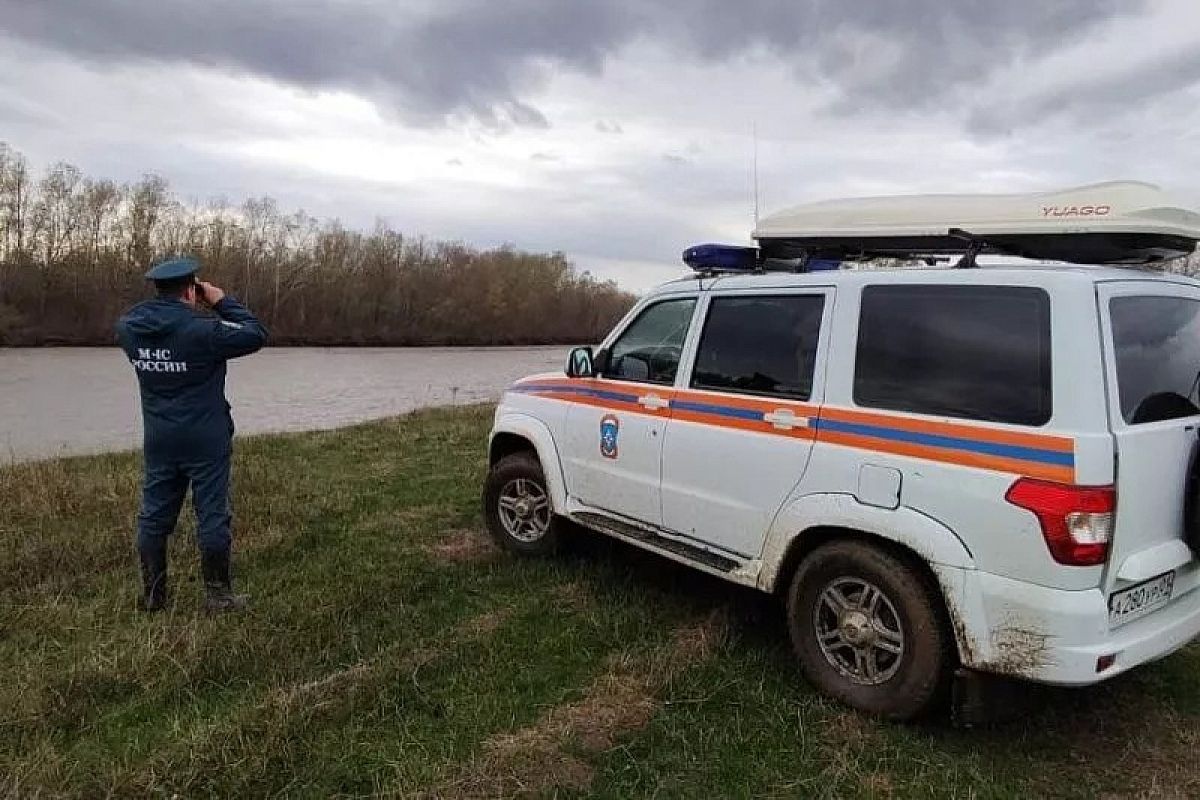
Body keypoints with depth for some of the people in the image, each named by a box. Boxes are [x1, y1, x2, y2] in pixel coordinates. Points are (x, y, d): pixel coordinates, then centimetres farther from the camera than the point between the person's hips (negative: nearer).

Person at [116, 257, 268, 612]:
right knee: (213, 516, 3)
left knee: (154, 516, 13)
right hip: (205, 441, -5)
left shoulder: (129, 327, -1)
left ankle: (152, 595, 23)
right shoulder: (203, 329, -19)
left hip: (158, 440, 6)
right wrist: (222, 302, -4)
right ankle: (218, 596, 11)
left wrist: (188, 309, 11)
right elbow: (256, 335, -11)